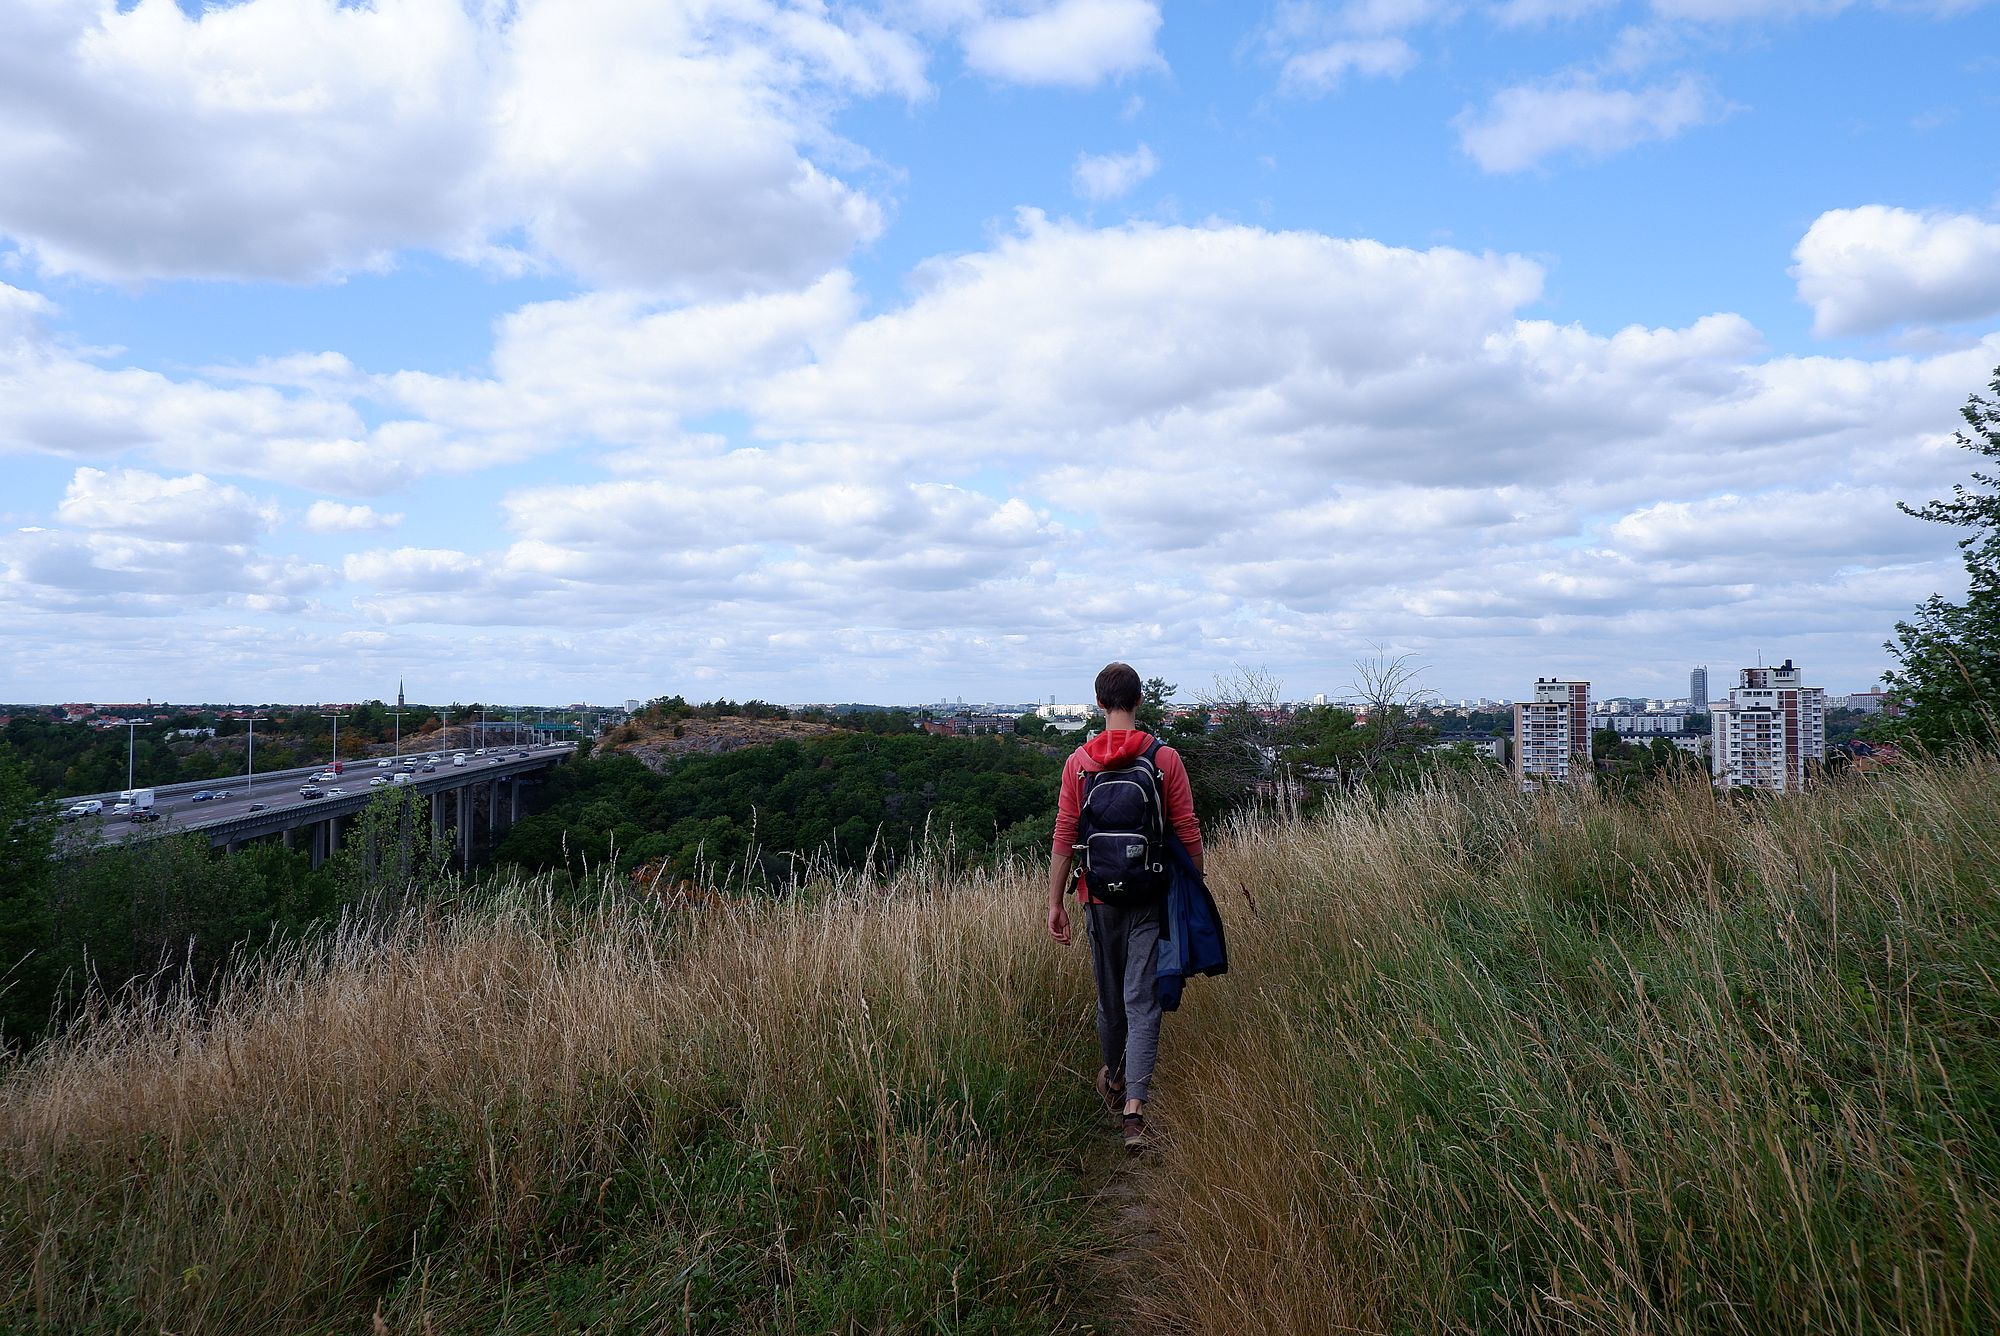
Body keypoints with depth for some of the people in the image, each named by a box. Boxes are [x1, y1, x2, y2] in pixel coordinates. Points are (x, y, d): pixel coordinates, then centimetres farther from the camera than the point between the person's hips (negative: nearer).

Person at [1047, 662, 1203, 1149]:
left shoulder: (1078, 762, -3)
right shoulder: (1165, 758, -6)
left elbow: (1064, 839, -3)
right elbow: (1188, 833, -4)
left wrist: (1055, 902, 3)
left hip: (1100, 894, 2)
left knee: (1109, 994, 18)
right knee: (1142, 1000, 0)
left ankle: (1113, 1078, 39)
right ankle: (1133, 1103, -10)